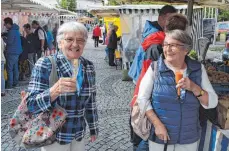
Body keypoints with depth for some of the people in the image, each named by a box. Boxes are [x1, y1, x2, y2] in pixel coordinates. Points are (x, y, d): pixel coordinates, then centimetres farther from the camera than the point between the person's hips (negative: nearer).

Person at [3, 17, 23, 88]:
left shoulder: (11, 31, -17)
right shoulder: (16, 29, 14)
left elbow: (9, 41, -20)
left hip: (12, 52, -10)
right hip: (16, 51, 10)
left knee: (9, 69, -6)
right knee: (15, 68, 14)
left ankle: (9, 85, -4)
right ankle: (15, 82, 22)